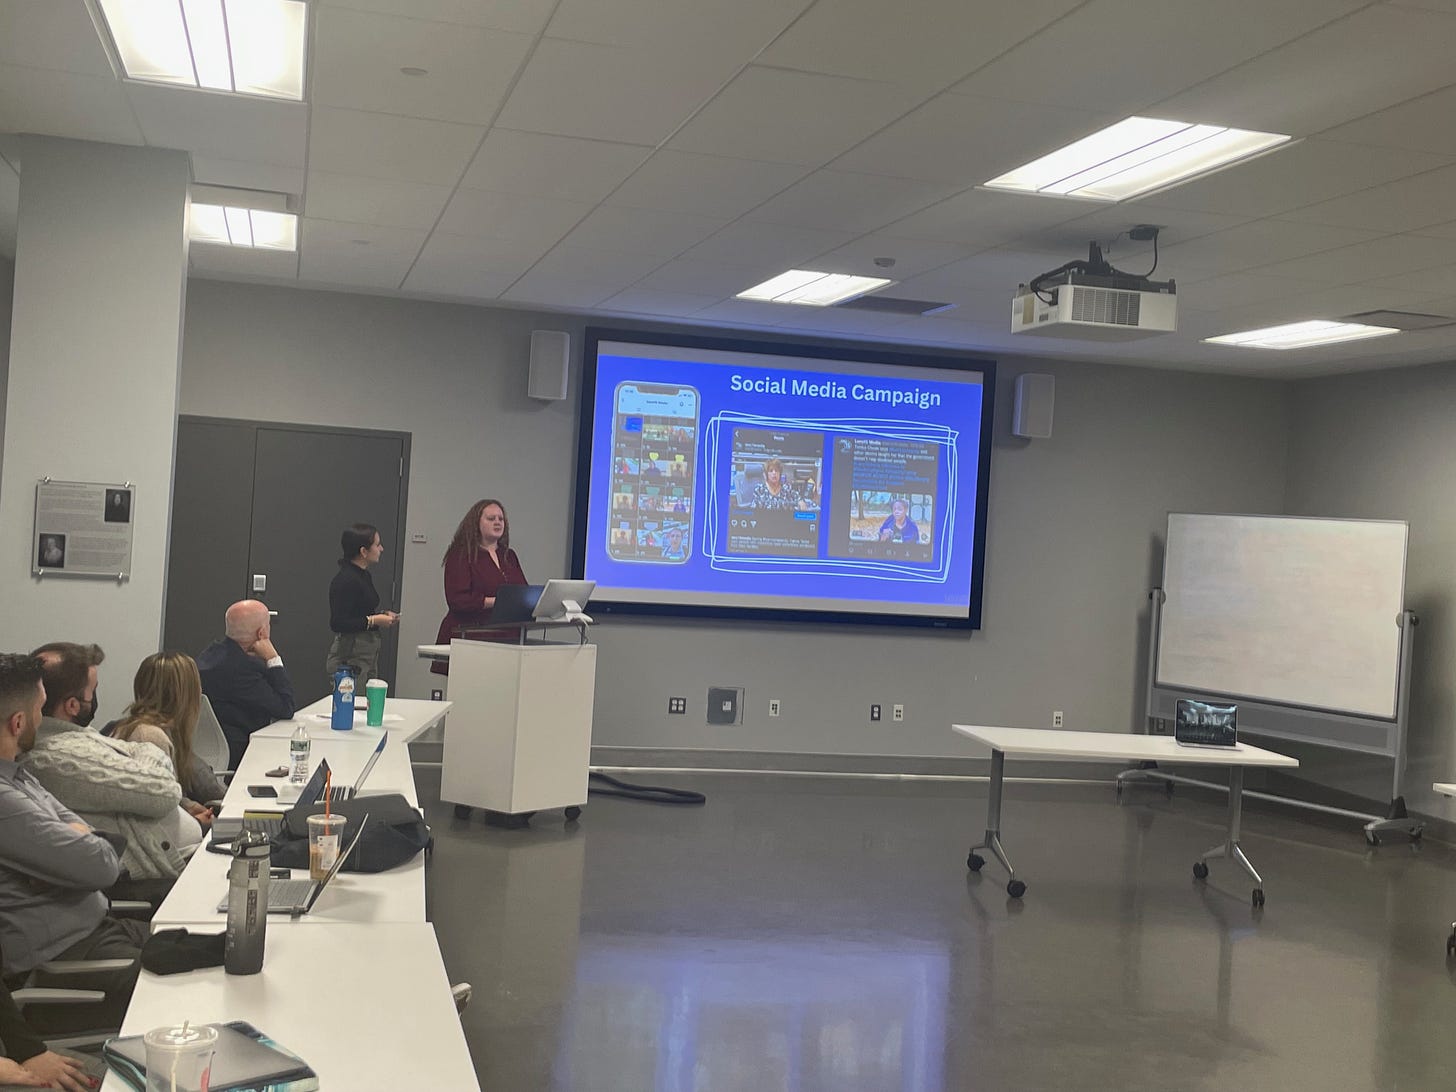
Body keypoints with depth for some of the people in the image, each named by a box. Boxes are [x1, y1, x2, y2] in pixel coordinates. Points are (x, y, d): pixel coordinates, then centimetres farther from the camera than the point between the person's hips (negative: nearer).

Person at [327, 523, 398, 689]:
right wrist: (373, 620, -19)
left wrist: (383, 614, 9)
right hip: (350, 658, -10)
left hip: (369, 655, 10)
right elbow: (337, 623, -22)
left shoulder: (364, 575, 13)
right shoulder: (345, 580, -17)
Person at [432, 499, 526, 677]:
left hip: (506, 638, 5)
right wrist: (496, 602, -17)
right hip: (469, 635, -5)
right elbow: (457, 600, -11)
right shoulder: (461, 555, -1)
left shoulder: (509, 556, 19)